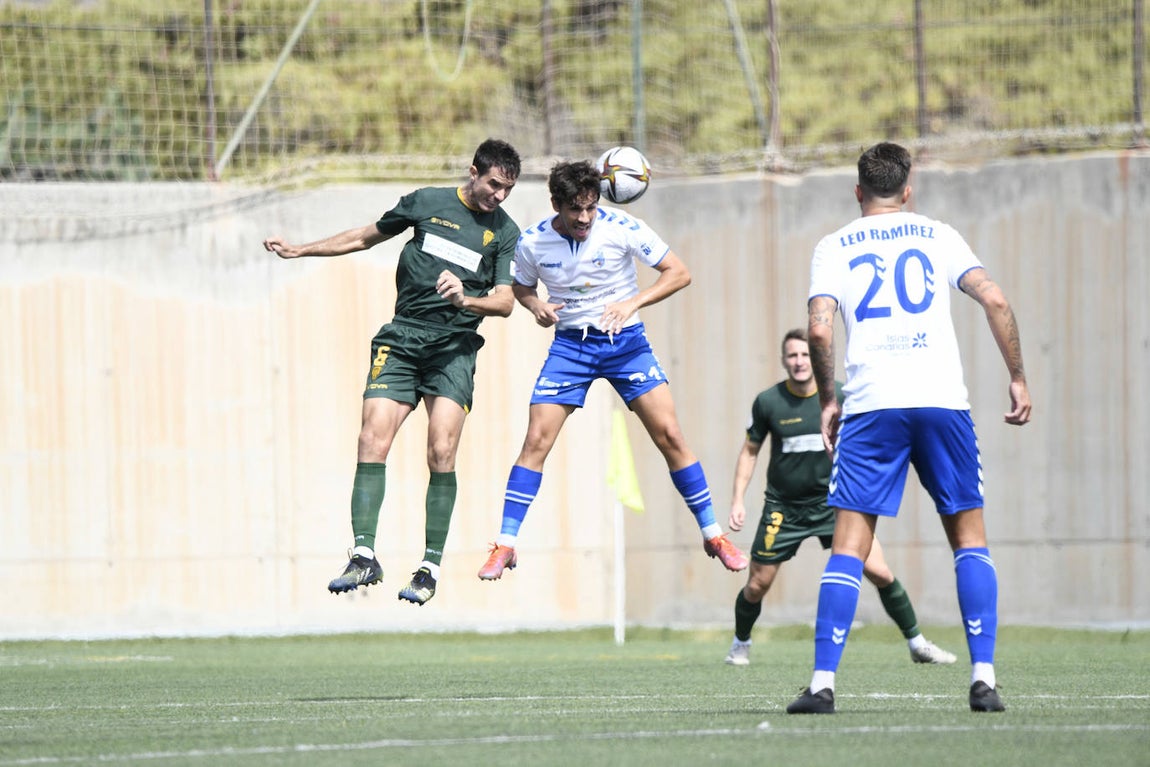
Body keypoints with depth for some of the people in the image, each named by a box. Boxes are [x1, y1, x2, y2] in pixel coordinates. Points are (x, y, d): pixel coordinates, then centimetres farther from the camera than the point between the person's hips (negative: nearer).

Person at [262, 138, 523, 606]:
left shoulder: (505, 234, 5)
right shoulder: (426, 202, 9)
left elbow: (505, 302, 0)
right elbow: (367, 237, 22)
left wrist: (466, 300, -20)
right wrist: (302, 250, 24)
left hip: (454, 347, -1)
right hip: (400, 339, 2)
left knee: (441, 452, -16)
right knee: (373, 440, -14)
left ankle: (431, 566, -8)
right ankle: (364, 557, -15)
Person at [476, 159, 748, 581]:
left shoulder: (622, 228, -16)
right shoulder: (532, 243, -10)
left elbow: (678, 273, -10)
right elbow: (521, 287, 11)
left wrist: (632, 303, -23)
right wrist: (536, 306, -13)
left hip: (624, 340, -1)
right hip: (570, 343, 1)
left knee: (669, 435, -9)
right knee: (536, 440, -9)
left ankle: (713, 534, 4)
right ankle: (505, 545, -2)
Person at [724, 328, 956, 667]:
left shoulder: (840, 396, -7)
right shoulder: (768, 402, -8)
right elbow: (750, 451, 4)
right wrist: (738, 500, -1)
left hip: (832, 501, 0)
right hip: (783, 508, 0)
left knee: (880, 572, -10)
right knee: (757, 585, 1)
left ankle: (917, 643, 4)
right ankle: (740, 644, 31)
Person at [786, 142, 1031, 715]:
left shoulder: (834, 247, 12)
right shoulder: (937, 236, 14)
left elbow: (819, 329, -2)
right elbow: (994, 301, 2)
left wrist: (826, 400, 10)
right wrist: (1018, 378, 9)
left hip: (870, 408, -1)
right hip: (942, 401, 1)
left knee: (848, 546, 0)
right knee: (969, 538, 10)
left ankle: (823, 682, -8)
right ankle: (983, 678, -1)